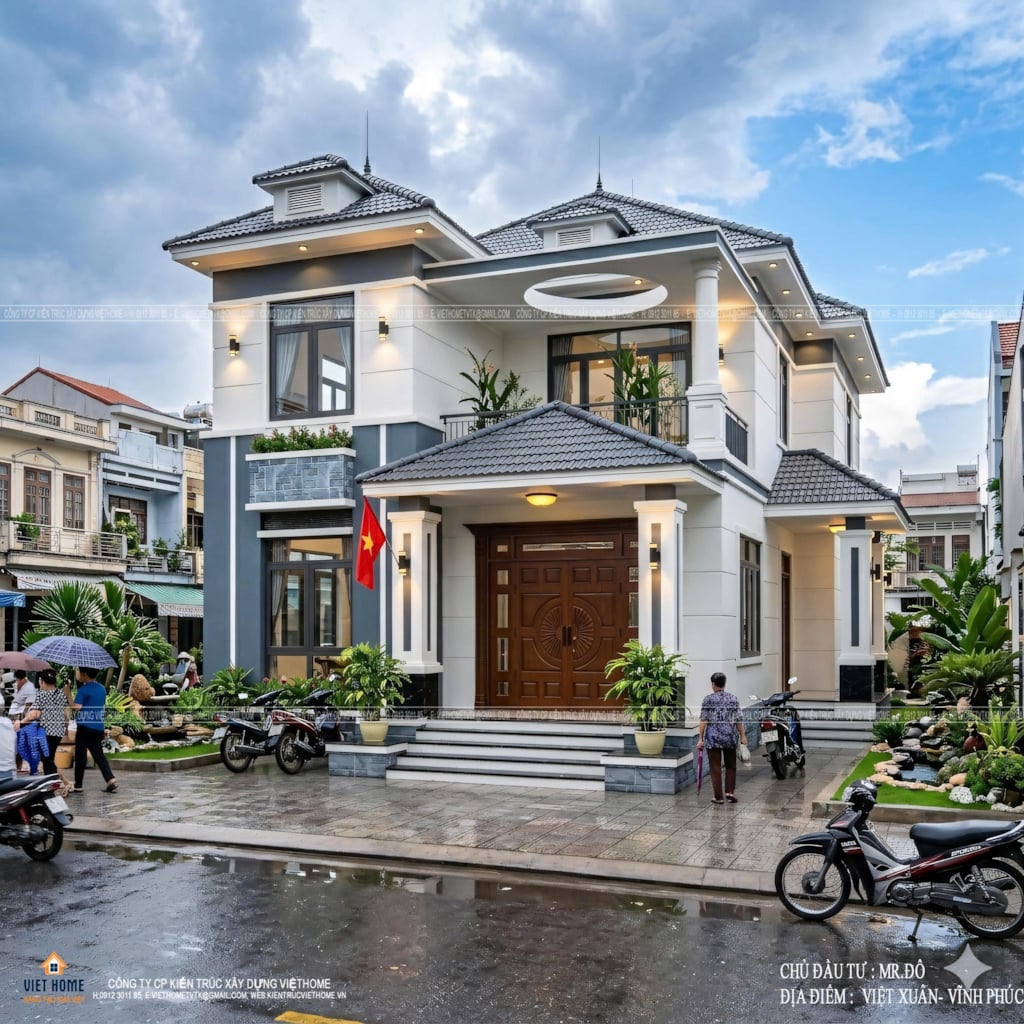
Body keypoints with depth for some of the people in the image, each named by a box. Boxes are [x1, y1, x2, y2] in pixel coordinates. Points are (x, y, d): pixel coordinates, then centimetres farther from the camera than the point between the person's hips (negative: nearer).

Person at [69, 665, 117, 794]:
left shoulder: (83, 690, -12)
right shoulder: (102, 689, 11)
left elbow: (76, 707, -22)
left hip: (85, 727, -7)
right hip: (99, 727, 7)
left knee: (80, 756, 4)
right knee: (99, 754, 10)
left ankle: (78, 785, 10)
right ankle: (110, 780, -3)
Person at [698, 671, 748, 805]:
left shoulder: (708, 699, -4)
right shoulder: (733, 699, 3)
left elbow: (704, 720, -6)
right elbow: (739, 720, 2)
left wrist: (700, 738, -4)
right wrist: (743, 736, 10)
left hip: (712, 739, -2)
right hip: (730, 738, 2)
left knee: (715, 767, 3)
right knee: (731, 766, 17)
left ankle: (718, 796, 5)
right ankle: (730, 792, 10)